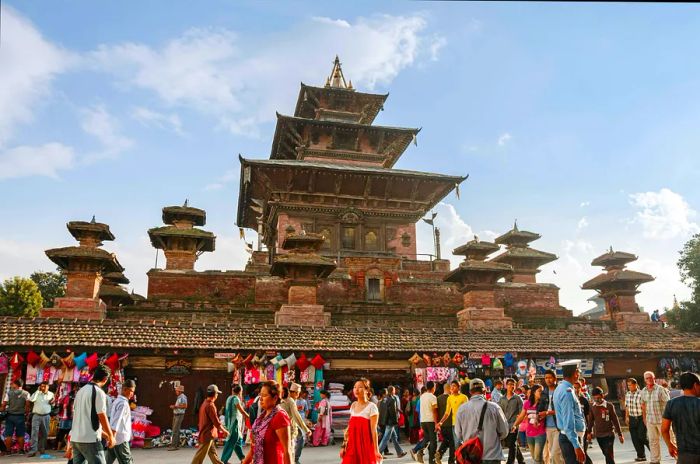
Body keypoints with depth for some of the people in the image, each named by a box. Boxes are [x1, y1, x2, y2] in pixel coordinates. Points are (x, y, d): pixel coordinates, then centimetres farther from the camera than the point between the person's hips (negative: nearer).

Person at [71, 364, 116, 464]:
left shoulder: (81, 391, 13)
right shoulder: (99, 392, -12)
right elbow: (102, 417, -12)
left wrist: (103, 433, 23)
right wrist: (111, 436, 0)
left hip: (75, 438, 8)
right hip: (90, 440, -8)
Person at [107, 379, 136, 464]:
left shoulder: (116, 401, 14)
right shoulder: (123, 403, -15)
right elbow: (116, 421, -23)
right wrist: (113, 437, -27)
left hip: (114, 438, 9)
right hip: (120, 439, -9)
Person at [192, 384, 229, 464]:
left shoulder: (204, 404, 9)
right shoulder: (210, 405, -20)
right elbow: (216, 422, -19)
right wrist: (224, 431, -5)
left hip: (204, 433, 10)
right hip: (208, 435, -10)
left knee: (213, 453, 15)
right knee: (200, 456, -4)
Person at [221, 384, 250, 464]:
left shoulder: (229, 398, 12)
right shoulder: (236, 398, -16)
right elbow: (242, 411, -16)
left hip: (231, 421, 10)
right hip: (234, 422, -10)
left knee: (238, 439, 16)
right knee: (231, 441, -4)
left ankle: (242, 457, 23)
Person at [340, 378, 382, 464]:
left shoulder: (371, 407, -8)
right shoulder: (353, 405, 10)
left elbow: (373, 430, -11)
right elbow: (349, 428, 12)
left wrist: (376, 450, -12)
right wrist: (344, 445, 10)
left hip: (366, 446, -5)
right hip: (352, 446, 5)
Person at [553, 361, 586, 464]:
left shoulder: (561, 387, 12)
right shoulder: (567, 392, -20)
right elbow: (568, 423, -23)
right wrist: (577, 446, -24)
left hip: (566, 436, 10)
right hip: (571, 438, -10)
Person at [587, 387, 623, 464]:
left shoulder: (609, 406, -10)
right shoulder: (592, 406, 1)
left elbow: (615, 420, -4)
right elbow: (591, 420, 12)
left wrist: (620, 434, -2)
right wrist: (589, 432, 13)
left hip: (609, 434, -4)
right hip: (598, 435, 4)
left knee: (609, 455, -8)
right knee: (606, 454, 14)